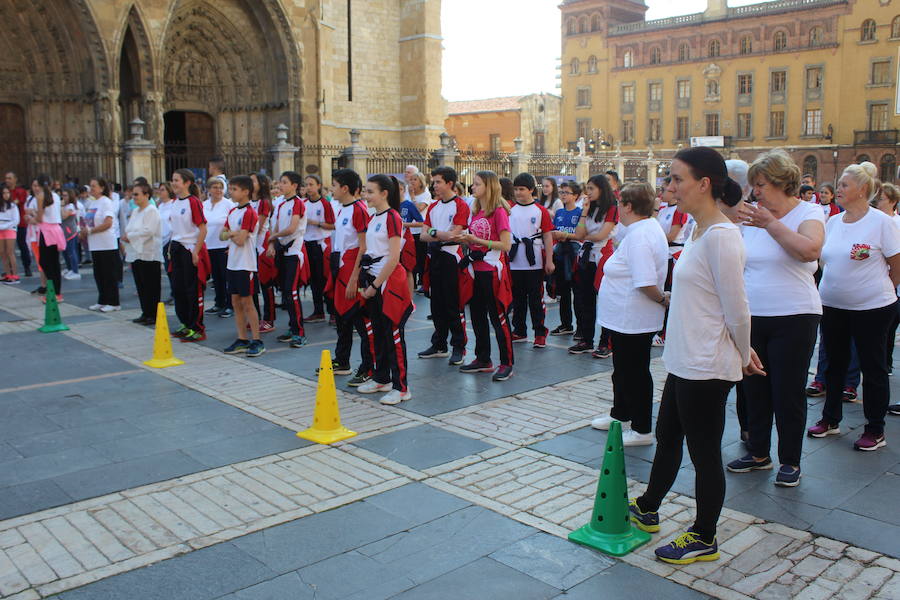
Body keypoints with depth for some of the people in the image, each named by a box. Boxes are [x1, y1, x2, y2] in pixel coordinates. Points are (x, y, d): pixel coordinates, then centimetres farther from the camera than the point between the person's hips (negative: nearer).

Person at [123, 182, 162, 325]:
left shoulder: (151, 211, -10)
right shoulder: (135, 211, 17)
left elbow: (148, 231, -20)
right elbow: (130, 229, 21)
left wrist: (130, 236, -13)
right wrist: (127, 237, 0)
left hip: (148, 254, -9)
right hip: (136, 253, 9)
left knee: (151, 287, -4)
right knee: (140, 286, 11)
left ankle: (153, 315, 2)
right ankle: (145, 314, 19)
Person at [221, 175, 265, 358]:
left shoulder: (249, 213, -14)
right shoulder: (232, 211, 13)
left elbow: (240, 240, -19)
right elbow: (222, 235, 10)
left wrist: (230, 235, -1)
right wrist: (232, 233, -9)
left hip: (245, 265, -8)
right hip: (232, 263, 8)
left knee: (247, 302, -5)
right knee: (236, 302, 10)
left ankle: (257, 341, 2)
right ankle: (242, 339, 17)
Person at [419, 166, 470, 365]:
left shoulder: (460, 205, -7)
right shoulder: (433, 207, 14)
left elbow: (454, 235, -16)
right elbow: (424, 235, 8)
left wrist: (434, 232, -3)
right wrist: (442, 236, -10)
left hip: (452, 257, -7)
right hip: (435, 257, 7)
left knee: (454, 305, -3)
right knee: (437, 304, 12)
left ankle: (459, 347, 5)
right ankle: (439, 345, 21)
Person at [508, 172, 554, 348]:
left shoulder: (541, 211, -3)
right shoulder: (510, 209, 7)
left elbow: (547, 236, -3)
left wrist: (549, 261, -8)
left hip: (534, 263, -3)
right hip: (514, 262, 4)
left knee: (536, 299, 1)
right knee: (517, 298, 11)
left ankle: (540, 333, 8)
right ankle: (519, 331, 21)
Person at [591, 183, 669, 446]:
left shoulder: (639, 236, -25)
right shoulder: (649, 227, 10)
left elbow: (646, 283, -30)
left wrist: (662, 299, -14)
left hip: (632, 320, -11)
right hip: (626, 317, 11)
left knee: (634, 372, 1)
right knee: (623, 368, 23)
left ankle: (641, 430, 14)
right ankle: (621, 414, 40)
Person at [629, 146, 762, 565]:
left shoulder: (720, 236, -21)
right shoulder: (699, 232, 9)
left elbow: (736, 307, -17)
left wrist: (743, 355, -3)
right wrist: (742, 352, 13)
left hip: (706, 367, -10)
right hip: (683, 361, 10)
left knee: (704, 453, 6)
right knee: (666, 437, 23)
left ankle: (704, 539, 24)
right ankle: (647, 510, 41)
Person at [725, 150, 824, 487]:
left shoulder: (809, 213, -5)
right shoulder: (752, 215, 8)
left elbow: (809, 251, -27)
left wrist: (770, 223, -27)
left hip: (793, 317, -5)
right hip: (751, 317, 5)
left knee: (788, 392, 3)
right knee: (754, 389, 12)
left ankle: (790, 461, 18)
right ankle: (758, 453, 28)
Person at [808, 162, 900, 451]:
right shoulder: (833, 222, 6)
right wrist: (833, 286, 10)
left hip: (872, 308, -5)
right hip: (832, 306, 6)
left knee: (873, 367, 5)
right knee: (835, 363, 15)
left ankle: (875, 430, 16)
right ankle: (830, 420, 29)